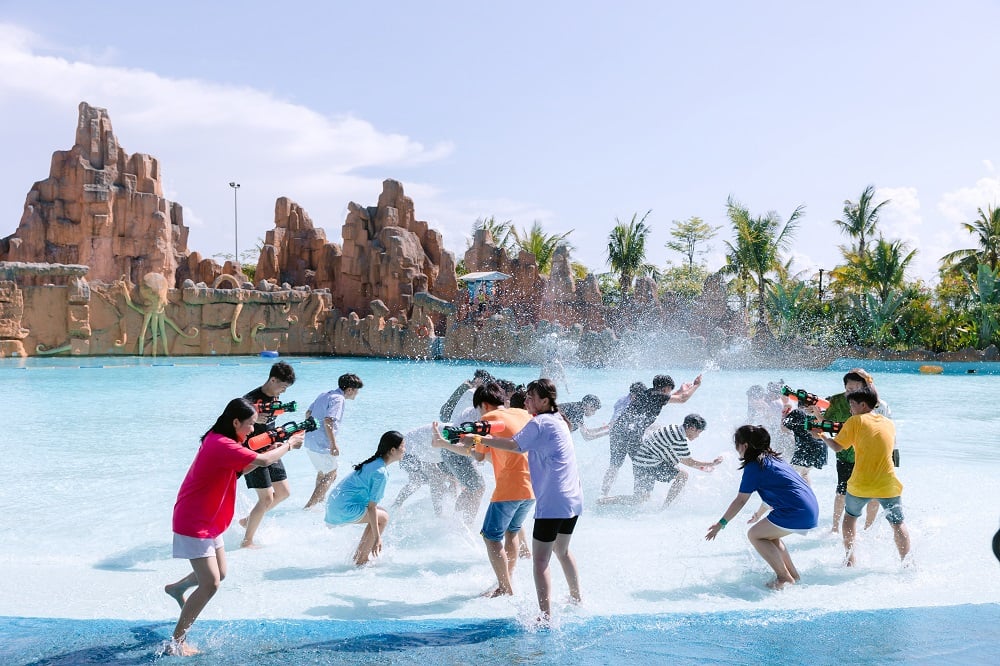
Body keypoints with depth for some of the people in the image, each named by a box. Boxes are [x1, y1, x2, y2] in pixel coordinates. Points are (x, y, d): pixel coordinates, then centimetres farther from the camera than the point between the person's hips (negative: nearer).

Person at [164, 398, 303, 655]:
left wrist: (273, 449, -2)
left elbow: (242, 468, 12)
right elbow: (262, 461, -32)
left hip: (208, 521, 10)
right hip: (194, 524, -10)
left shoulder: (219, 440, 5)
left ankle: (176, 588, 46)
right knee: (210, 584, -9)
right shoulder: (222, 445, -27)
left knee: (219, 574, 20)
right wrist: (289, 445, -15)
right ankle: (176, 642, 0)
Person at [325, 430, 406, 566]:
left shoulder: (374, 462, 11)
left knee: (380, 514, 15)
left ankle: (357, 556, 19)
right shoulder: (381, 472, -18)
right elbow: (372, 507, -19)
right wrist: (377, 538, -17)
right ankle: (361, 561, 0)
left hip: (336, 502, 10)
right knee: (383, 518, -5)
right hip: (345, 508, -10)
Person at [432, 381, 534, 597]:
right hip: (532, 487, 8)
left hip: (509, 489, -8)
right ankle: (508, 582, 27)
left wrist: (443, 443, 6)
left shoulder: (489, 418, -4)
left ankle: (505, 589, 5)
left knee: (492, 537, 4)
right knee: (511, 533, 23)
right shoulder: (523, 414, 14)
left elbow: (478, 455, -3)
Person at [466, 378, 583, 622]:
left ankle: (546, 616, -12)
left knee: (540, 560, -6)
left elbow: (514, 445, -21)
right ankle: (577, 601, 38)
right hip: (573, 499, 10)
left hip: (553, 502, -10)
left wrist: (479, 439, -17)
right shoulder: (558, 420, 17)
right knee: (562, 551, 26)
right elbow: (527, 442, 19)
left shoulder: (539, 423, -11)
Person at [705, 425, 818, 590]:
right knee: (768, 535, 23)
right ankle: (793, 574, 24)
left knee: (755, 535, 3)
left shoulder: (754, 466, -7)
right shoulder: (772, 459, 19)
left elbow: (740, 500, -5)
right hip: (812, 511, 9)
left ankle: (784, 577, 3)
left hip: (797, 513, -9)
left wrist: (721, 524, 2)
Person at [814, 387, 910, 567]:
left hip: (860, 485, -2)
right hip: (888, 485, 2)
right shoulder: (889, 423, 9)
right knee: (898, 523, 14)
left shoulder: (855, 421, -4)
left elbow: (837, 446, -6)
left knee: (850, 515, 22)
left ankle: (850, 558, 21)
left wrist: (824, 437, 12)